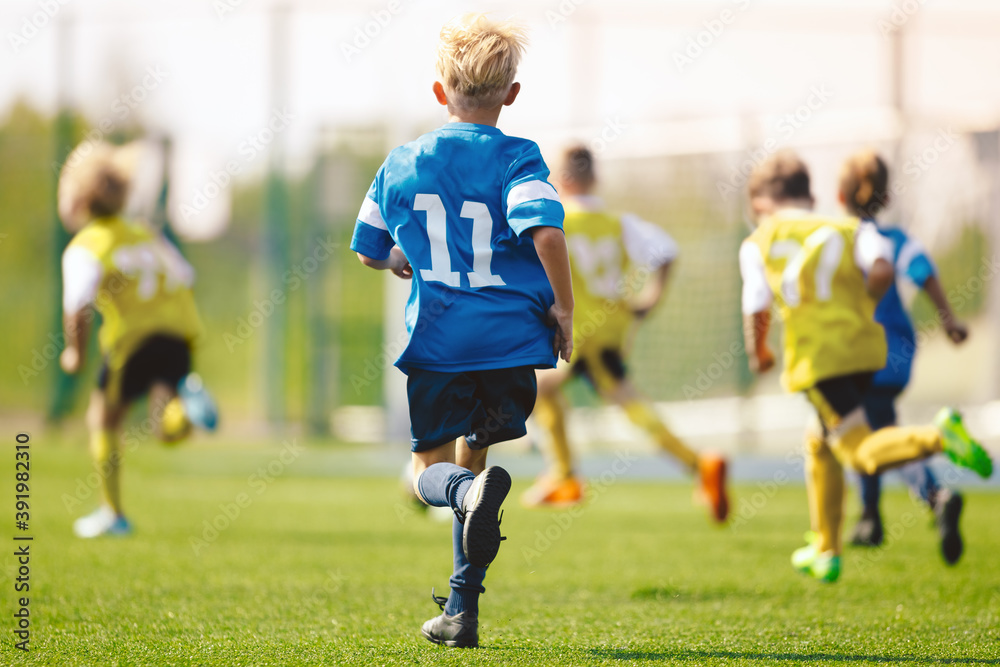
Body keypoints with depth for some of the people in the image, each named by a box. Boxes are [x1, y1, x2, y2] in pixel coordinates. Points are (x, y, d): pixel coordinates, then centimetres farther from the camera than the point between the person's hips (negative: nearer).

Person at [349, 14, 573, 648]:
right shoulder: (517, 159, -5)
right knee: (473, 455, 16)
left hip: (436, 337, 0)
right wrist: (563, 311, -9)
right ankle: (462, 609, 14)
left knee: (432, 470, 10)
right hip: (512, 338, 0)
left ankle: (470, 490, -29)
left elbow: (368, 250, 15)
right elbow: (546, 231, -22)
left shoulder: (401, 163, 6)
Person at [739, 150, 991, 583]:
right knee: (820, 444, 24)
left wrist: (757, 356, 20)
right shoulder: (847, 228, 16)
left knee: (862, 451, -12)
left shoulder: (758, 243, 10)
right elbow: (883, 269, -3)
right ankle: (825, 552, 28)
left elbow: (756, 311, 1)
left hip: (815, 356, -5)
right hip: (864, 349, 5)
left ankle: (937, 437, -41)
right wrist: (862, 306, 15)